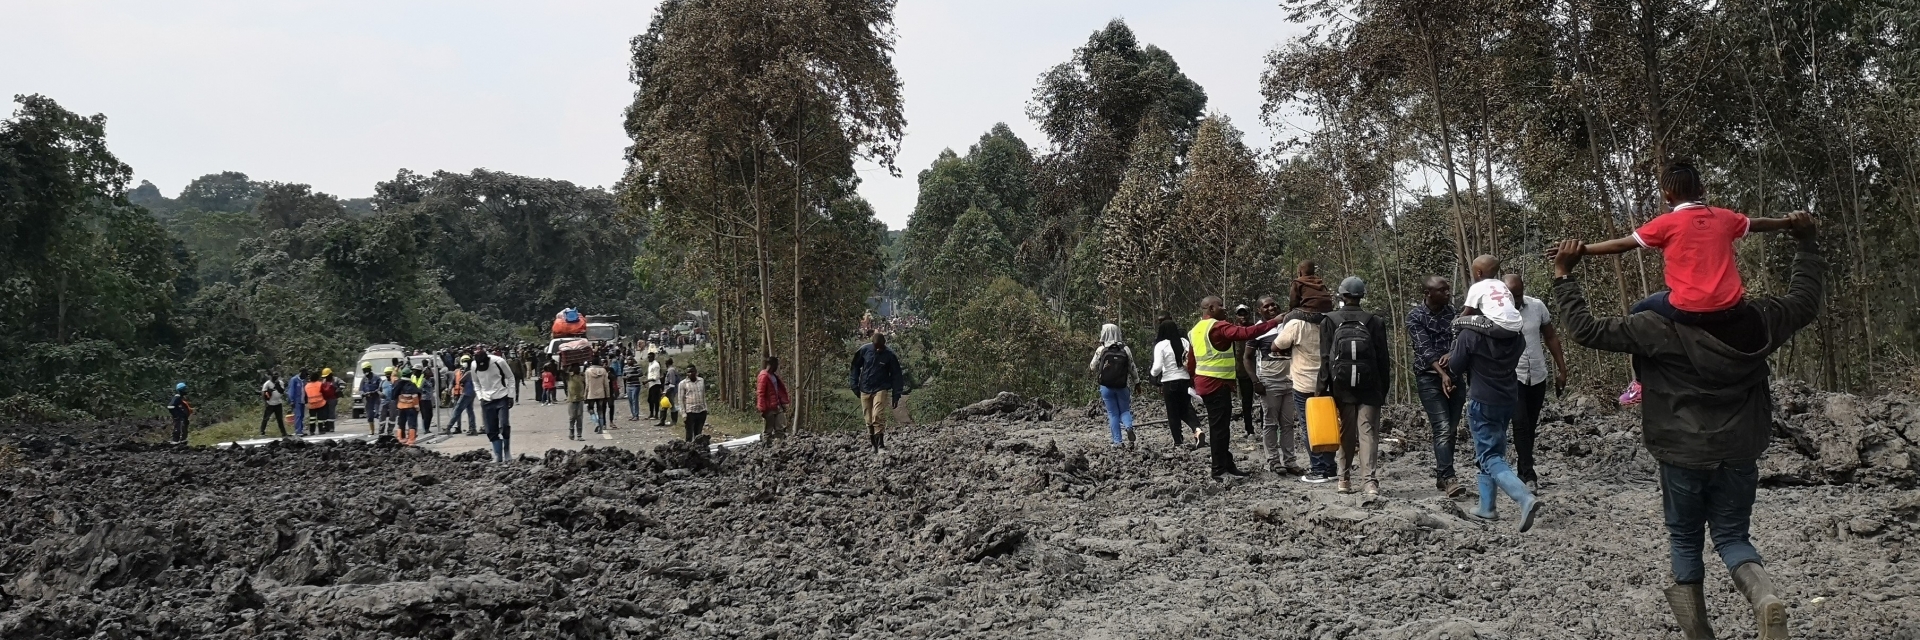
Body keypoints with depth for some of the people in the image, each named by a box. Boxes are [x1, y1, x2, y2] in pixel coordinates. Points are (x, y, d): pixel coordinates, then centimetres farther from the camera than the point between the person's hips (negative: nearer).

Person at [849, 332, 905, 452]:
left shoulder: (890, 355, -8)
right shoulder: (864, 350, -4)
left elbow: (896, 375, -1)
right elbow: (855, 367, 9)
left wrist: (896, 395, -3)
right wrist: (854, 385, 5)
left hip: (881, 390, -3)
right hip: (865, 390, 3)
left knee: (878, 417, -19)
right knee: (869, 420, 6)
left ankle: (880, 445, -18)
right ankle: (873, 445, 17)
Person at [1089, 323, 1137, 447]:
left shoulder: (1101, 350, -8)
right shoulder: (1125, 349, -4)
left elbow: (1093, 367, 2)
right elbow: (1132, 368, 1)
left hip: (1106, 386, -1)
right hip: (1122, 386, 1)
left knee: (1112, 414, 7)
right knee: (1125, 410, 15)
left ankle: (1117, 441, 3)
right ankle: (1129, 427, -15)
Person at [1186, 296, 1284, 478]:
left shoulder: (1195, 330, 14)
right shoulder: (1218, 327, -15)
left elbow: (1191, 363, 19)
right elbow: (1245, 333, -28)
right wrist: (1274, 322, -24)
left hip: (1204, 383, 10)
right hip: (1217, 384, -10)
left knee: (1218, 425, 15)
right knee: (1220, 426, -4)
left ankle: (1225, 464, 20)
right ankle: (1220, 468, -1)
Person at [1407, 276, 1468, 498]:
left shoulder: (1452, 311, 8)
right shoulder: (1415, 317, -6)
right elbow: (1425, 348, -16)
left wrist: (1451, 354, -28)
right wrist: (1442, 373, -28)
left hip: (1454, 375, 5)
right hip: (1429, 377, -5)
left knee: (1451, 429, 8)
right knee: (1442, 429, -15)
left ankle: (1440, 476, 18)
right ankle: (1449, 479, -21)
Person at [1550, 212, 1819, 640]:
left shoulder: (1661, 328, -16)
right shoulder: (1758, 321, -3)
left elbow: (1586, 330, -15)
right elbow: (1807, 301, 17)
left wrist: (1563, 276, -7)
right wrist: (1808, 244, 28)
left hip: (1684, 456, -3)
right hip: (1739, 455, 3)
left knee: (1685, 540, 15)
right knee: (1732, 536, 14)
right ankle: (1766, 596, -16)